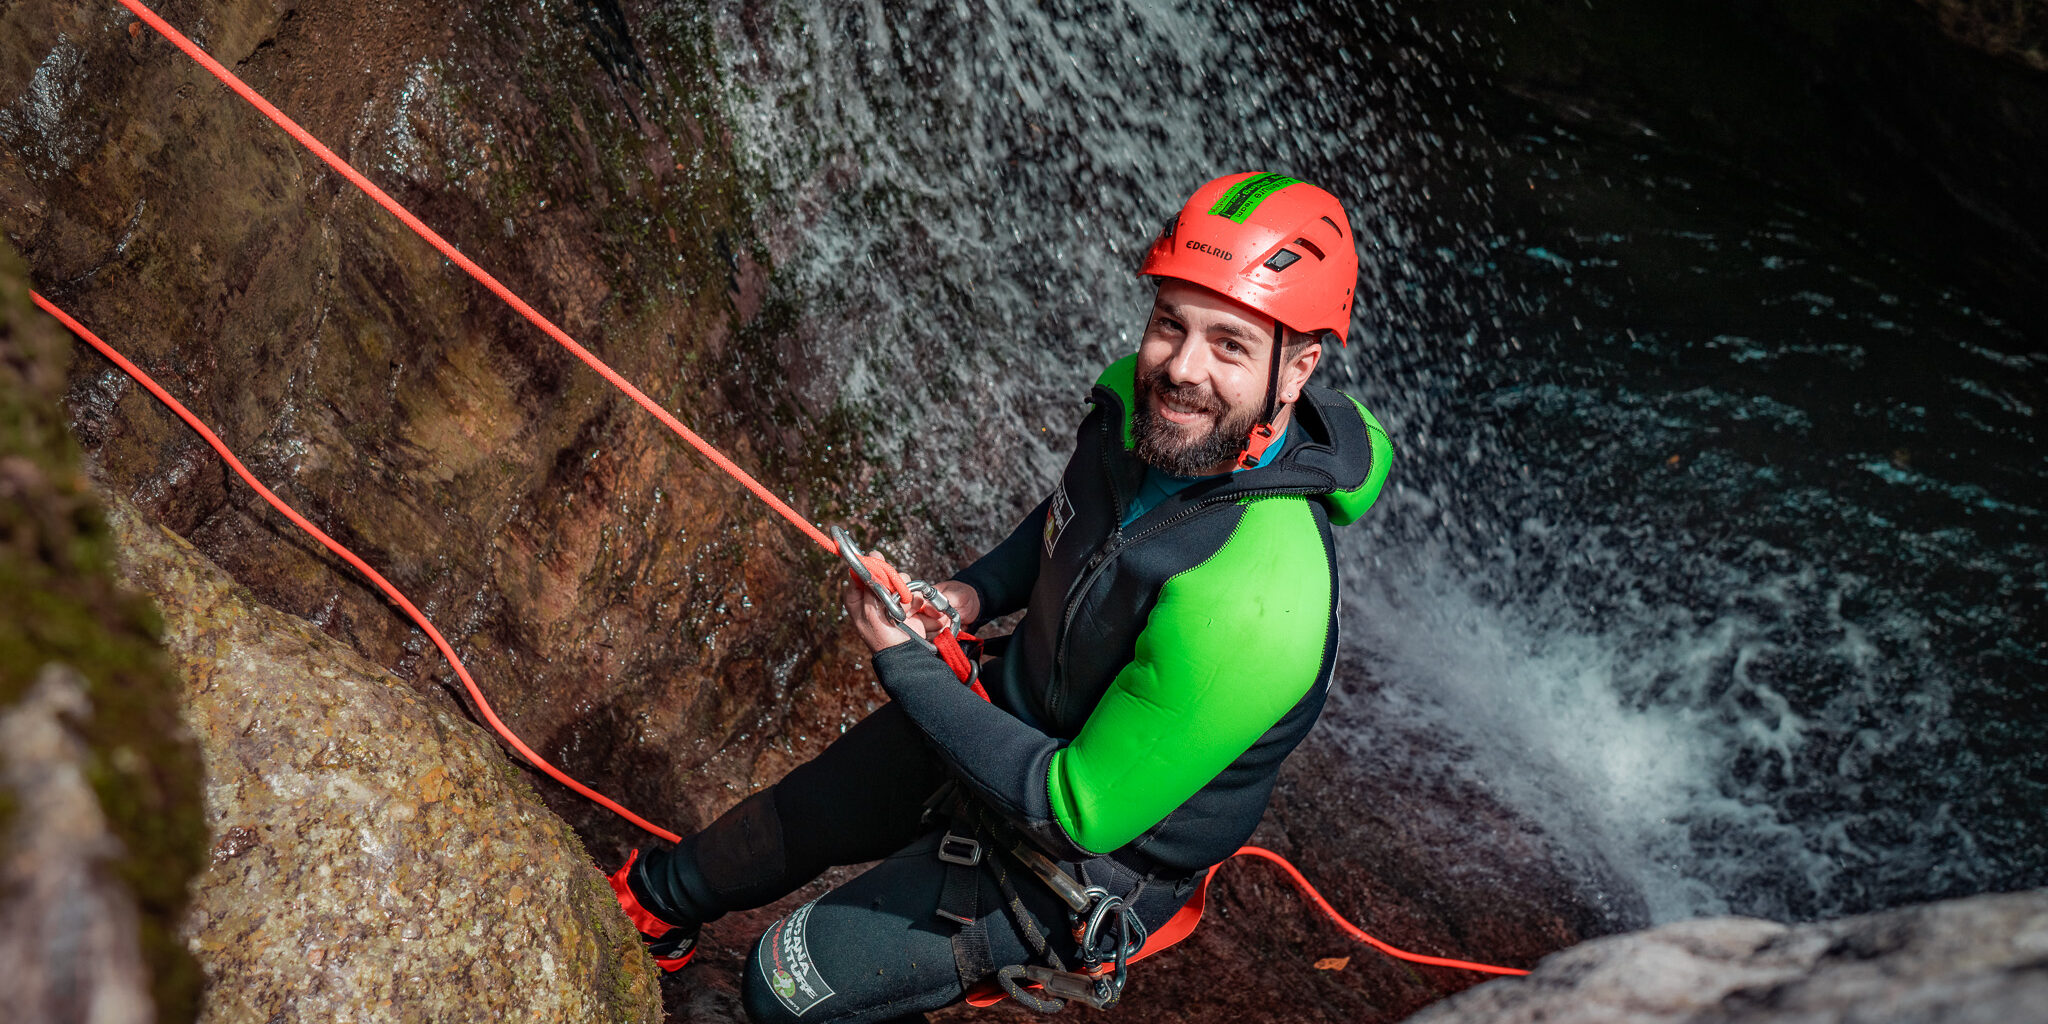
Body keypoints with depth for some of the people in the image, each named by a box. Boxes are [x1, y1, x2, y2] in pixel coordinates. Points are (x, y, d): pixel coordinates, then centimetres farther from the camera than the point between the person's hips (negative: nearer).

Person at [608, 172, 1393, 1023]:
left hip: (1081, 854, -6)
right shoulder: (1141, 398, -18)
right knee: (791, 819, 25)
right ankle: (654, 903, 57)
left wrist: (907, 668, -27)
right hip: (1009, 711, 7)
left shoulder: (1254, 609, -41)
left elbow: (1080, 811, -31)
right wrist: (978, 590, -8)